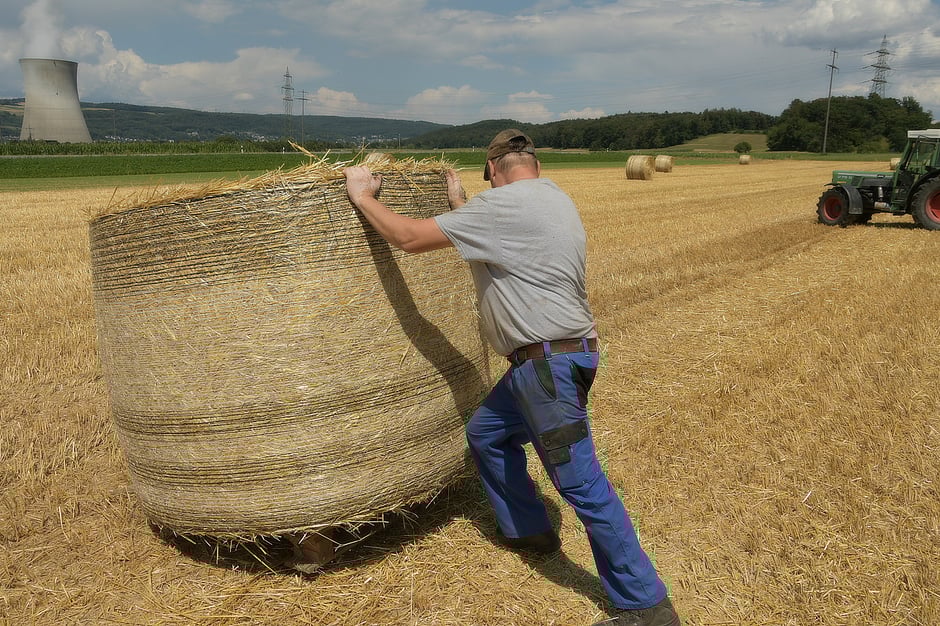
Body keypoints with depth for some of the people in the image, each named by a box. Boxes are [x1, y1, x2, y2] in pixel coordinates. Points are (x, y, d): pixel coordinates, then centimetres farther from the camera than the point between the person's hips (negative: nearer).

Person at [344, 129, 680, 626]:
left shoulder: (502, 204, -14)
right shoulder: (554, 198, 14)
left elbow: (409, 237, -12)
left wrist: (361, 196, 3)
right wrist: (459, 203, 32)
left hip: (549, 360, -10)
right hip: (547, 359, 10)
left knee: (581, 483, -5)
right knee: (485, 433, 22)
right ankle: (527, 530, 38)